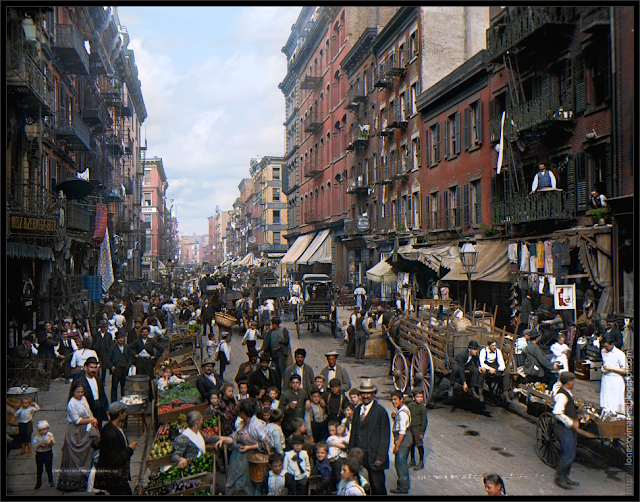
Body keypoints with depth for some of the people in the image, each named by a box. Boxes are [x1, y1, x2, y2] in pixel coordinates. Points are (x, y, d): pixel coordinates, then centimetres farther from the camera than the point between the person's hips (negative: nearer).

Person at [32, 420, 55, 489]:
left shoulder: (50, 435, -1)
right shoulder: (36, 437, -2)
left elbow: (53, 442, -8)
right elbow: (34, 446, -9)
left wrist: (50, 441, -29)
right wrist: (39, 444, -24)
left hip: (48, 453, -1)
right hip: (39, 454, 1)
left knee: (49, 468, 6)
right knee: (39, 469, 9)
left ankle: (51, 481, 19)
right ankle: (38, 482, 24)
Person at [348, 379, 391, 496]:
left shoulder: (380, 411, -7)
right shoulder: (358, 409, 11)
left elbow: (384, 437, -8)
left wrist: (380, 458, -11)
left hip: (373, 458, -5)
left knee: (377, 488, 3)